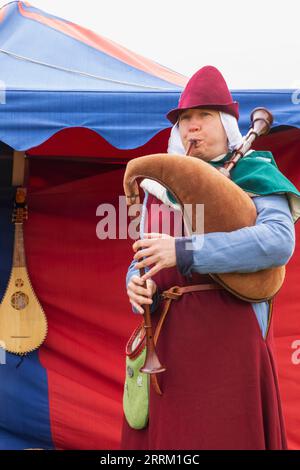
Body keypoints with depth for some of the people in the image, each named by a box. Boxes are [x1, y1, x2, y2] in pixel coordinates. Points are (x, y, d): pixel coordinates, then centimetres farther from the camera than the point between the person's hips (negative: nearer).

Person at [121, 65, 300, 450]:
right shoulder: (161, 187, 15)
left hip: (230, 335, -4)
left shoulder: (256, 177, 0)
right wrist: (138, 286, -11)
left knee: (228, 432, -3)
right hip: (168, 336, 5)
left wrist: (184, 252, -24)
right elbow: (145, 262, 15)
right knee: (164, 432, 5)